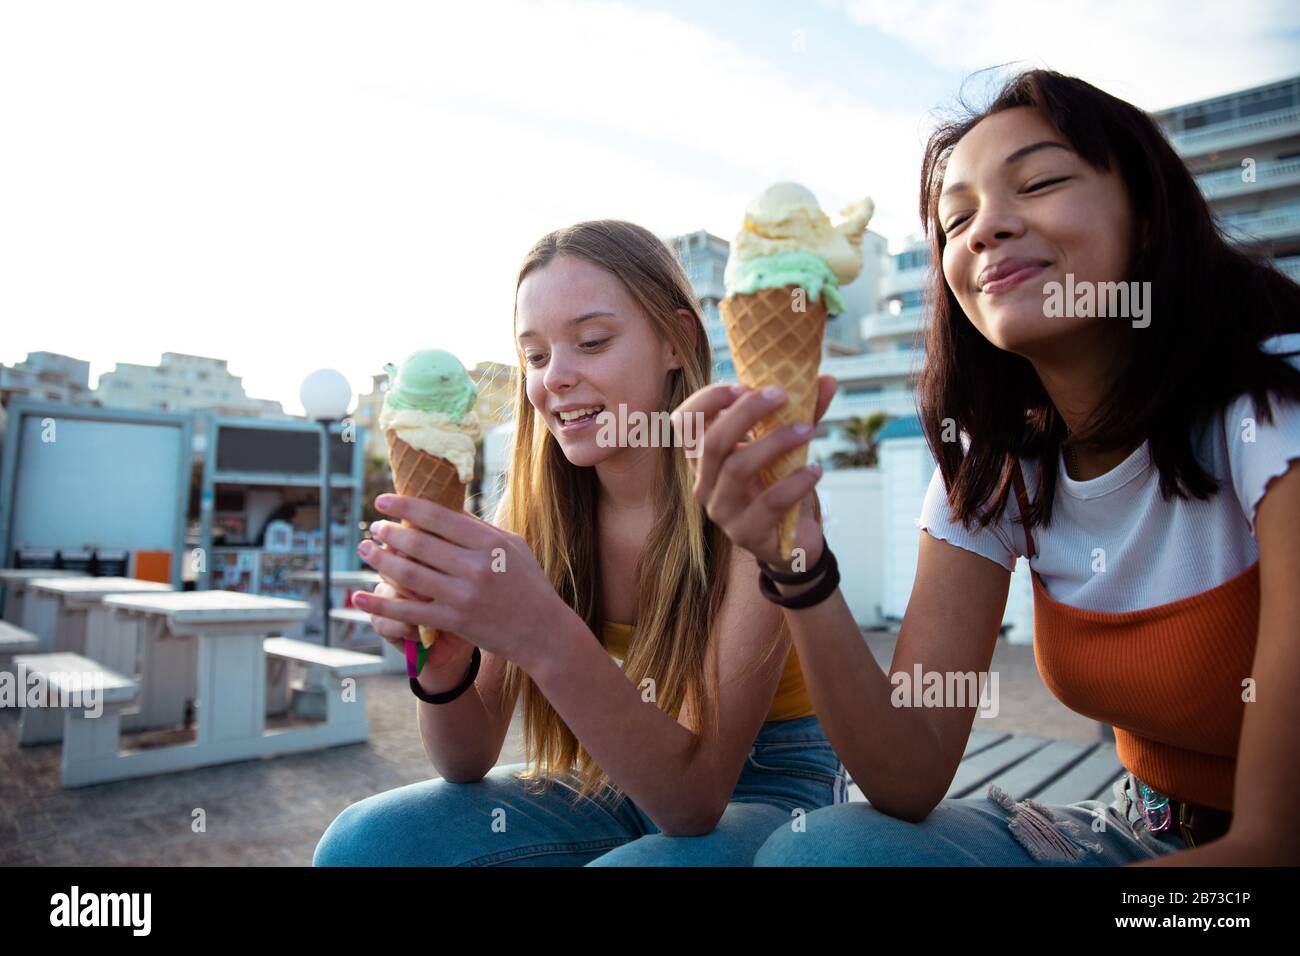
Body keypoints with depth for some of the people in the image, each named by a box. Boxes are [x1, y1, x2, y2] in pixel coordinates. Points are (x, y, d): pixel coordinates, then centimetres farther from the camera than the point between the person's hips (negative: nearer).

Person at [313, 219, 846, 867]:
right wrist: (443, 665, -30)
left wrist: (549, 642, -42)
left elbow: (697, 798, -27)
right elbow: (468, 762, -8)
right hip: (612, 778, 3)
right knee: (364, 842, -16)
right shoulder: (534, 504, -9)